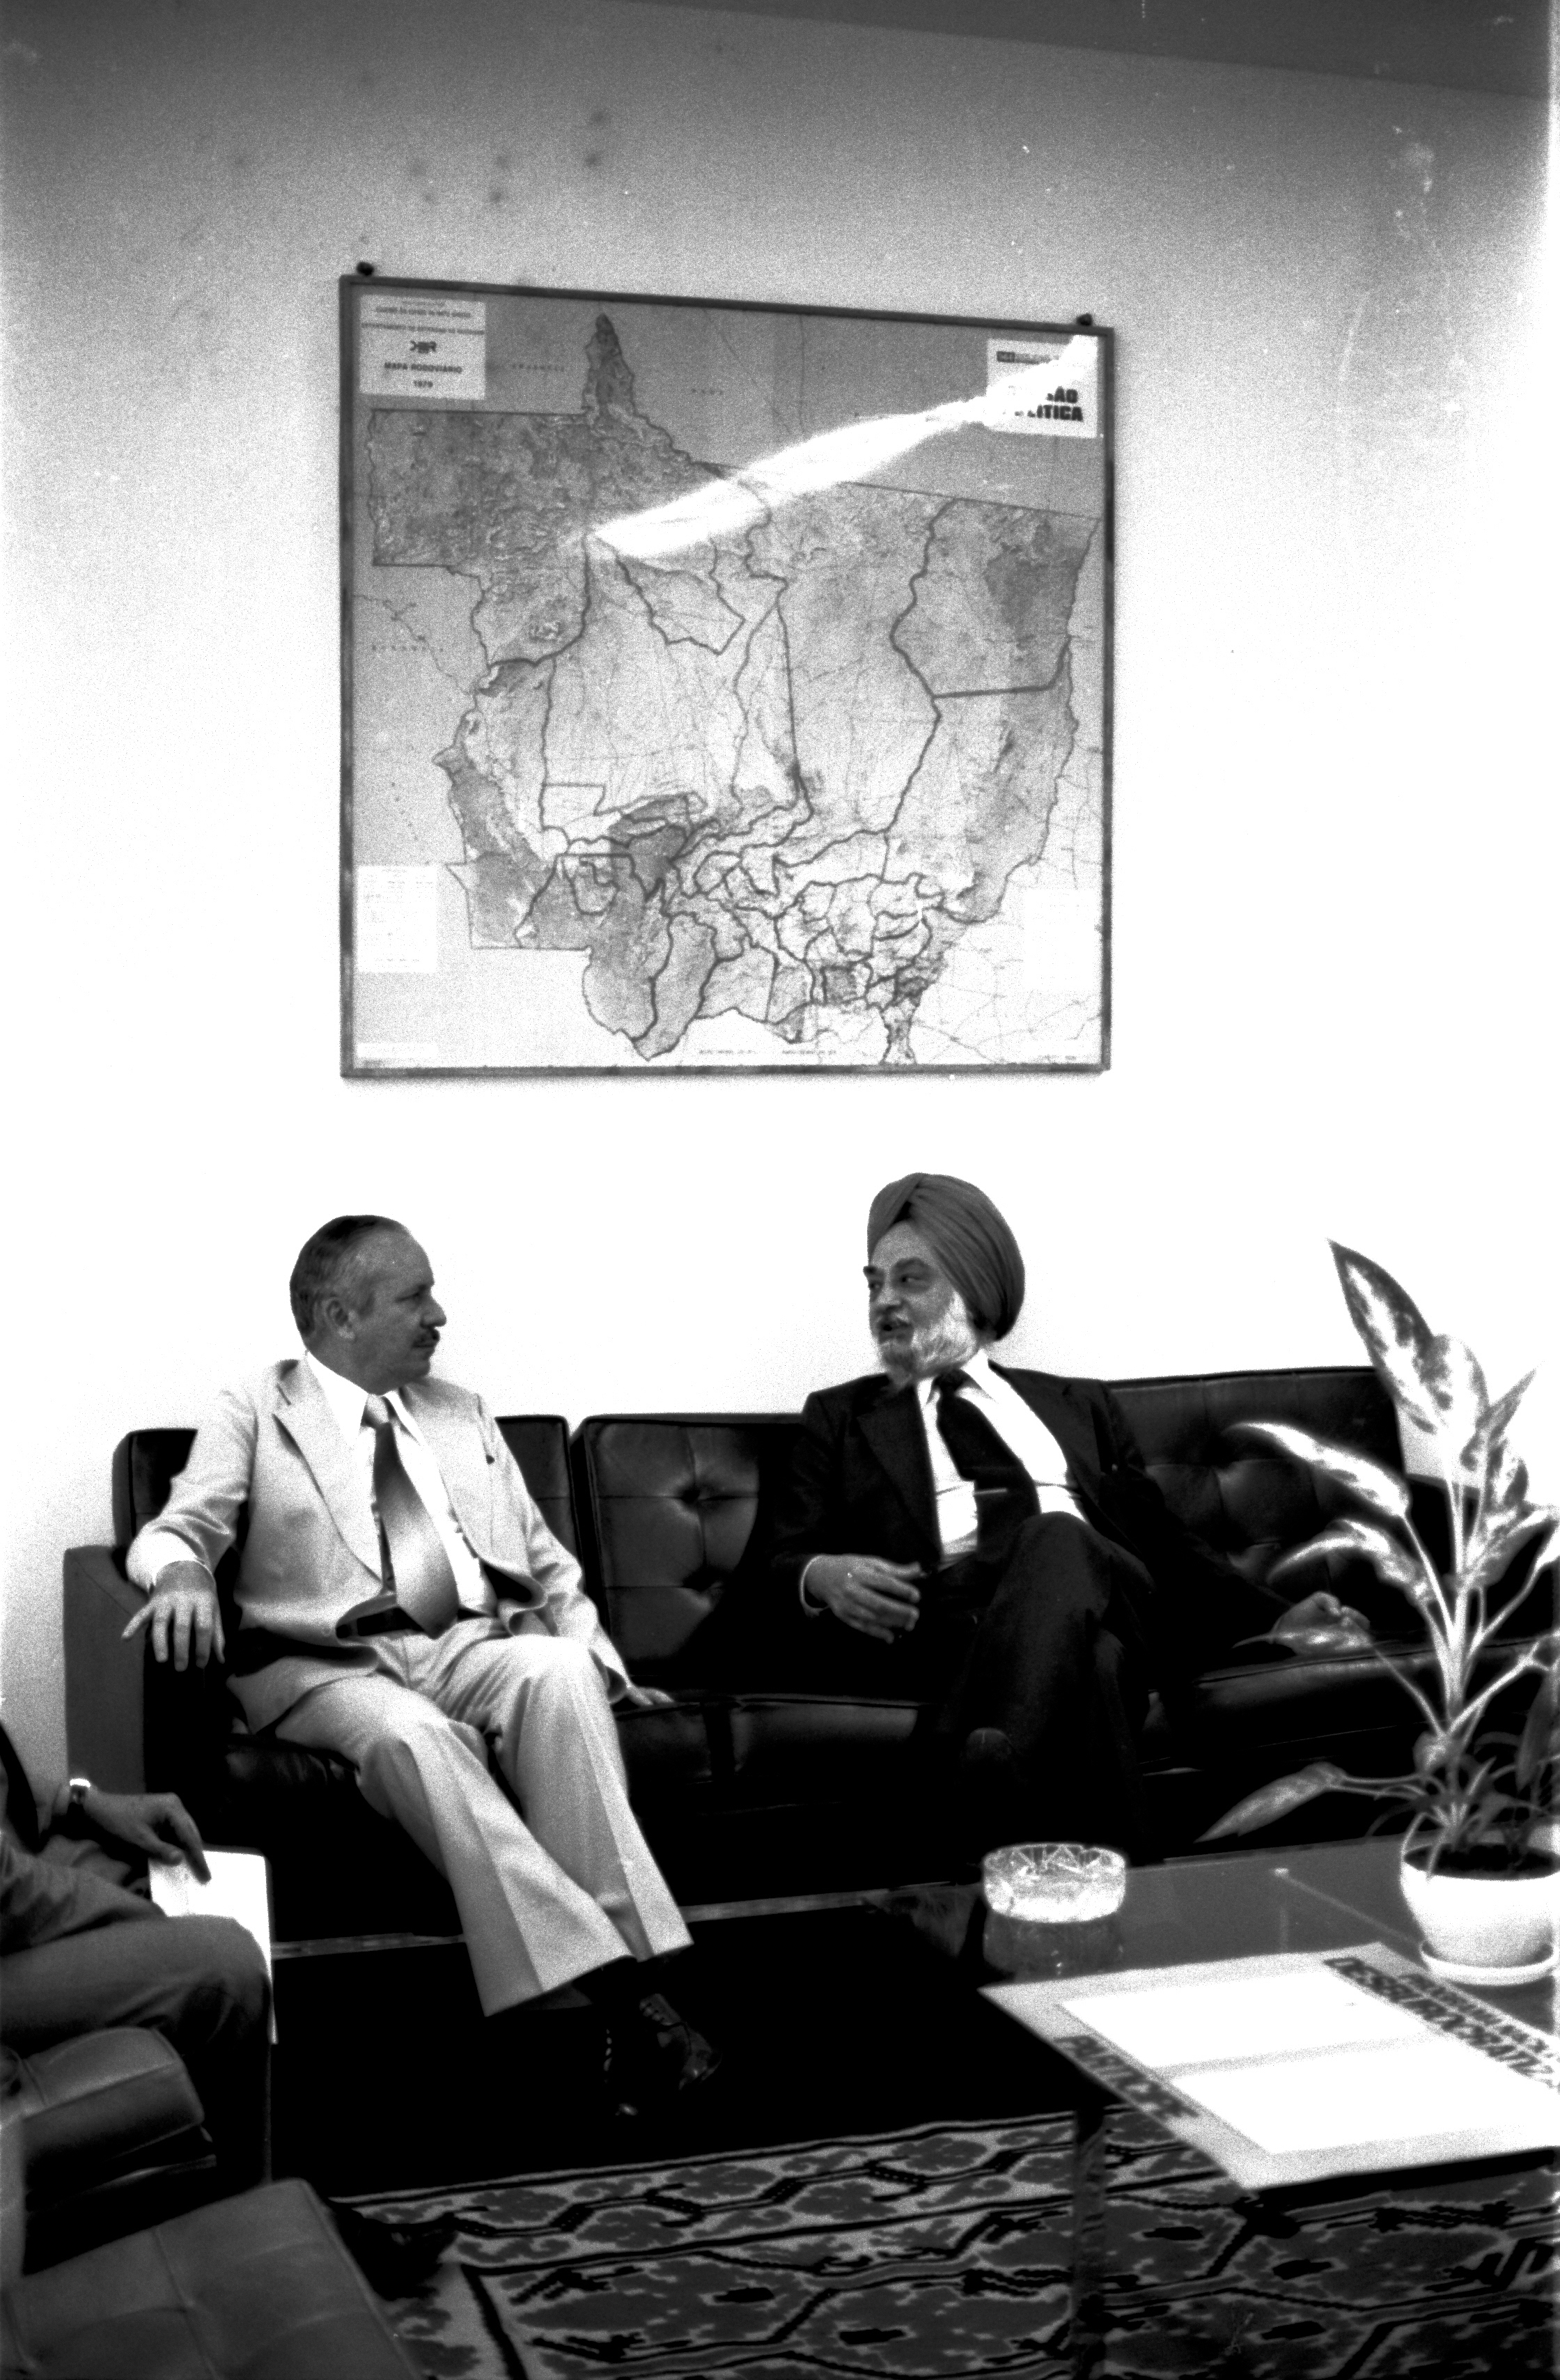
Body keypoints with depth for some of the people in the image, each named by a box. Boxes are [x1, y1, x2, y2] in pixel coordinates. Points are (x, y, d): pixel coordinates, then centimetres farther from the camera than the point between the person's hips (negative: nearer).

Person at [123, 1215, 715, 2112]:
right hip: (331, 1667, -3)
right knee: (409, 1732, -37)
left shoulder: (464, 1416, 23)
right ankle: (613, 1989, -40)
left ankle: (632, 1972, -36)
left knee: (557, 1669, -32)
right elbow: (179, 1528, -2)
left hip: (473, 1651, 3)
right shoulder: (253, 1414, 11)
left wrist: (600, 1663, 10)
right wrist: (184, 1574, -26)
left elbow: (546, 1561, 24)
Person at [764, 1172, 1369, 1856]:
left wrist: (1273, 1619, 8)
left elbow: (1162, 1539, 24)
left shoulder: (1077, 1405, 31)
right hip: (942, 1617, -1)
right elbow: (780, 1571, 15)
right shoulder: (841, 1416, 26)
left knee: (1056, 1541, -38)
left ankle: (996, 1768, -59)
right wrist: (823, 1577, -10)